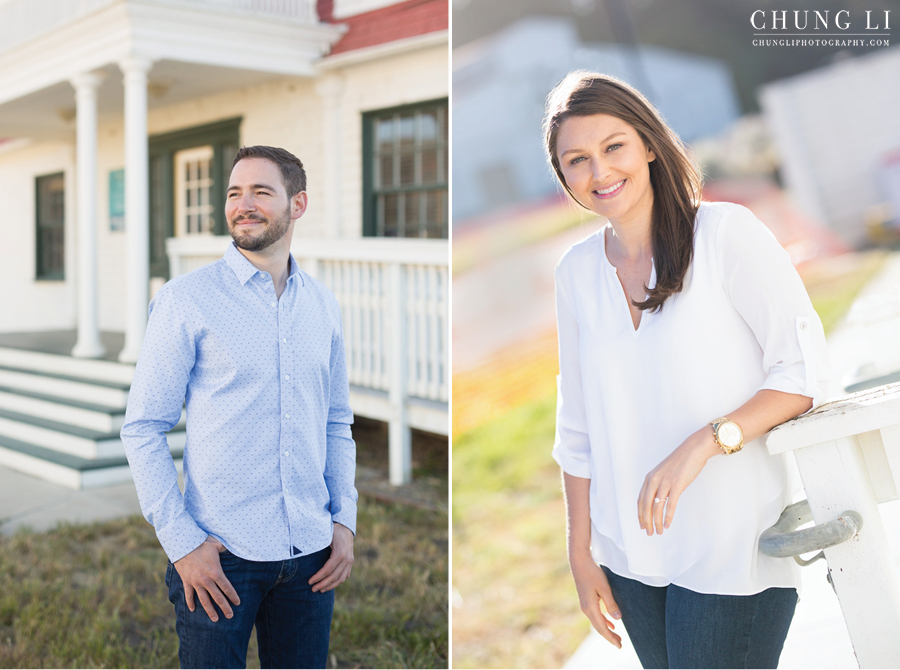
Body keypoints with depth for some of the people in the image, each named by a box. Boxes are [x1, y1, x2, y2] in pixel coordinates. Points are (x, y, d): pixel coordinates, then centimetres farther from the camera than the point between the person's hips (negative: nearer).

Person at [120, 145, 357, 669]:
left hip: (311, 552, 4)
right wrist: (181, 542, -12)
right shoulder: (186, 300, -6)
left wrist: (345, 518, 5)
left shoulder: (323, 305, 7)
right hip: (220, 555, -4)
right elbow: (143, 428, -6)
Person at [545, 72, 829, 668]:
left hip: (735, 553, -4)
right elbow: (579, 428, 11)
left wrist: (704, 443, -21)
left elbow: (805, 372, -9)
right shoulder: (577, 271, 6)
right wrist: (581, 551, 11)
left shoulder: (726, 232, -8)